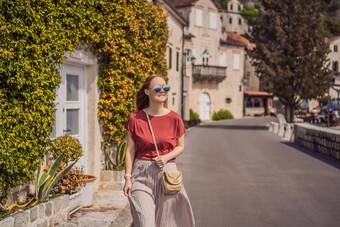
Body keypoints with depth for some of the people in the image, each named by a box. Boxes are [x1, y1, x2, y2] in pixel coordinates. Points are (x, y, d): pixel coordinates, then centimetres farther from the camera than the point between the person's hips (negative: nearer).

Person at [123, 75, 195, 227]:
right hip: (141, 174, -1)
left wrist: (166, 157, -10)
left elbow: (180, 146, 9)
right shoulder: (136, 119, -2)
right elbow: (130, 151, 1)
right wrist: (128, 178, -3)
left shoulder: (174, 119, 0)